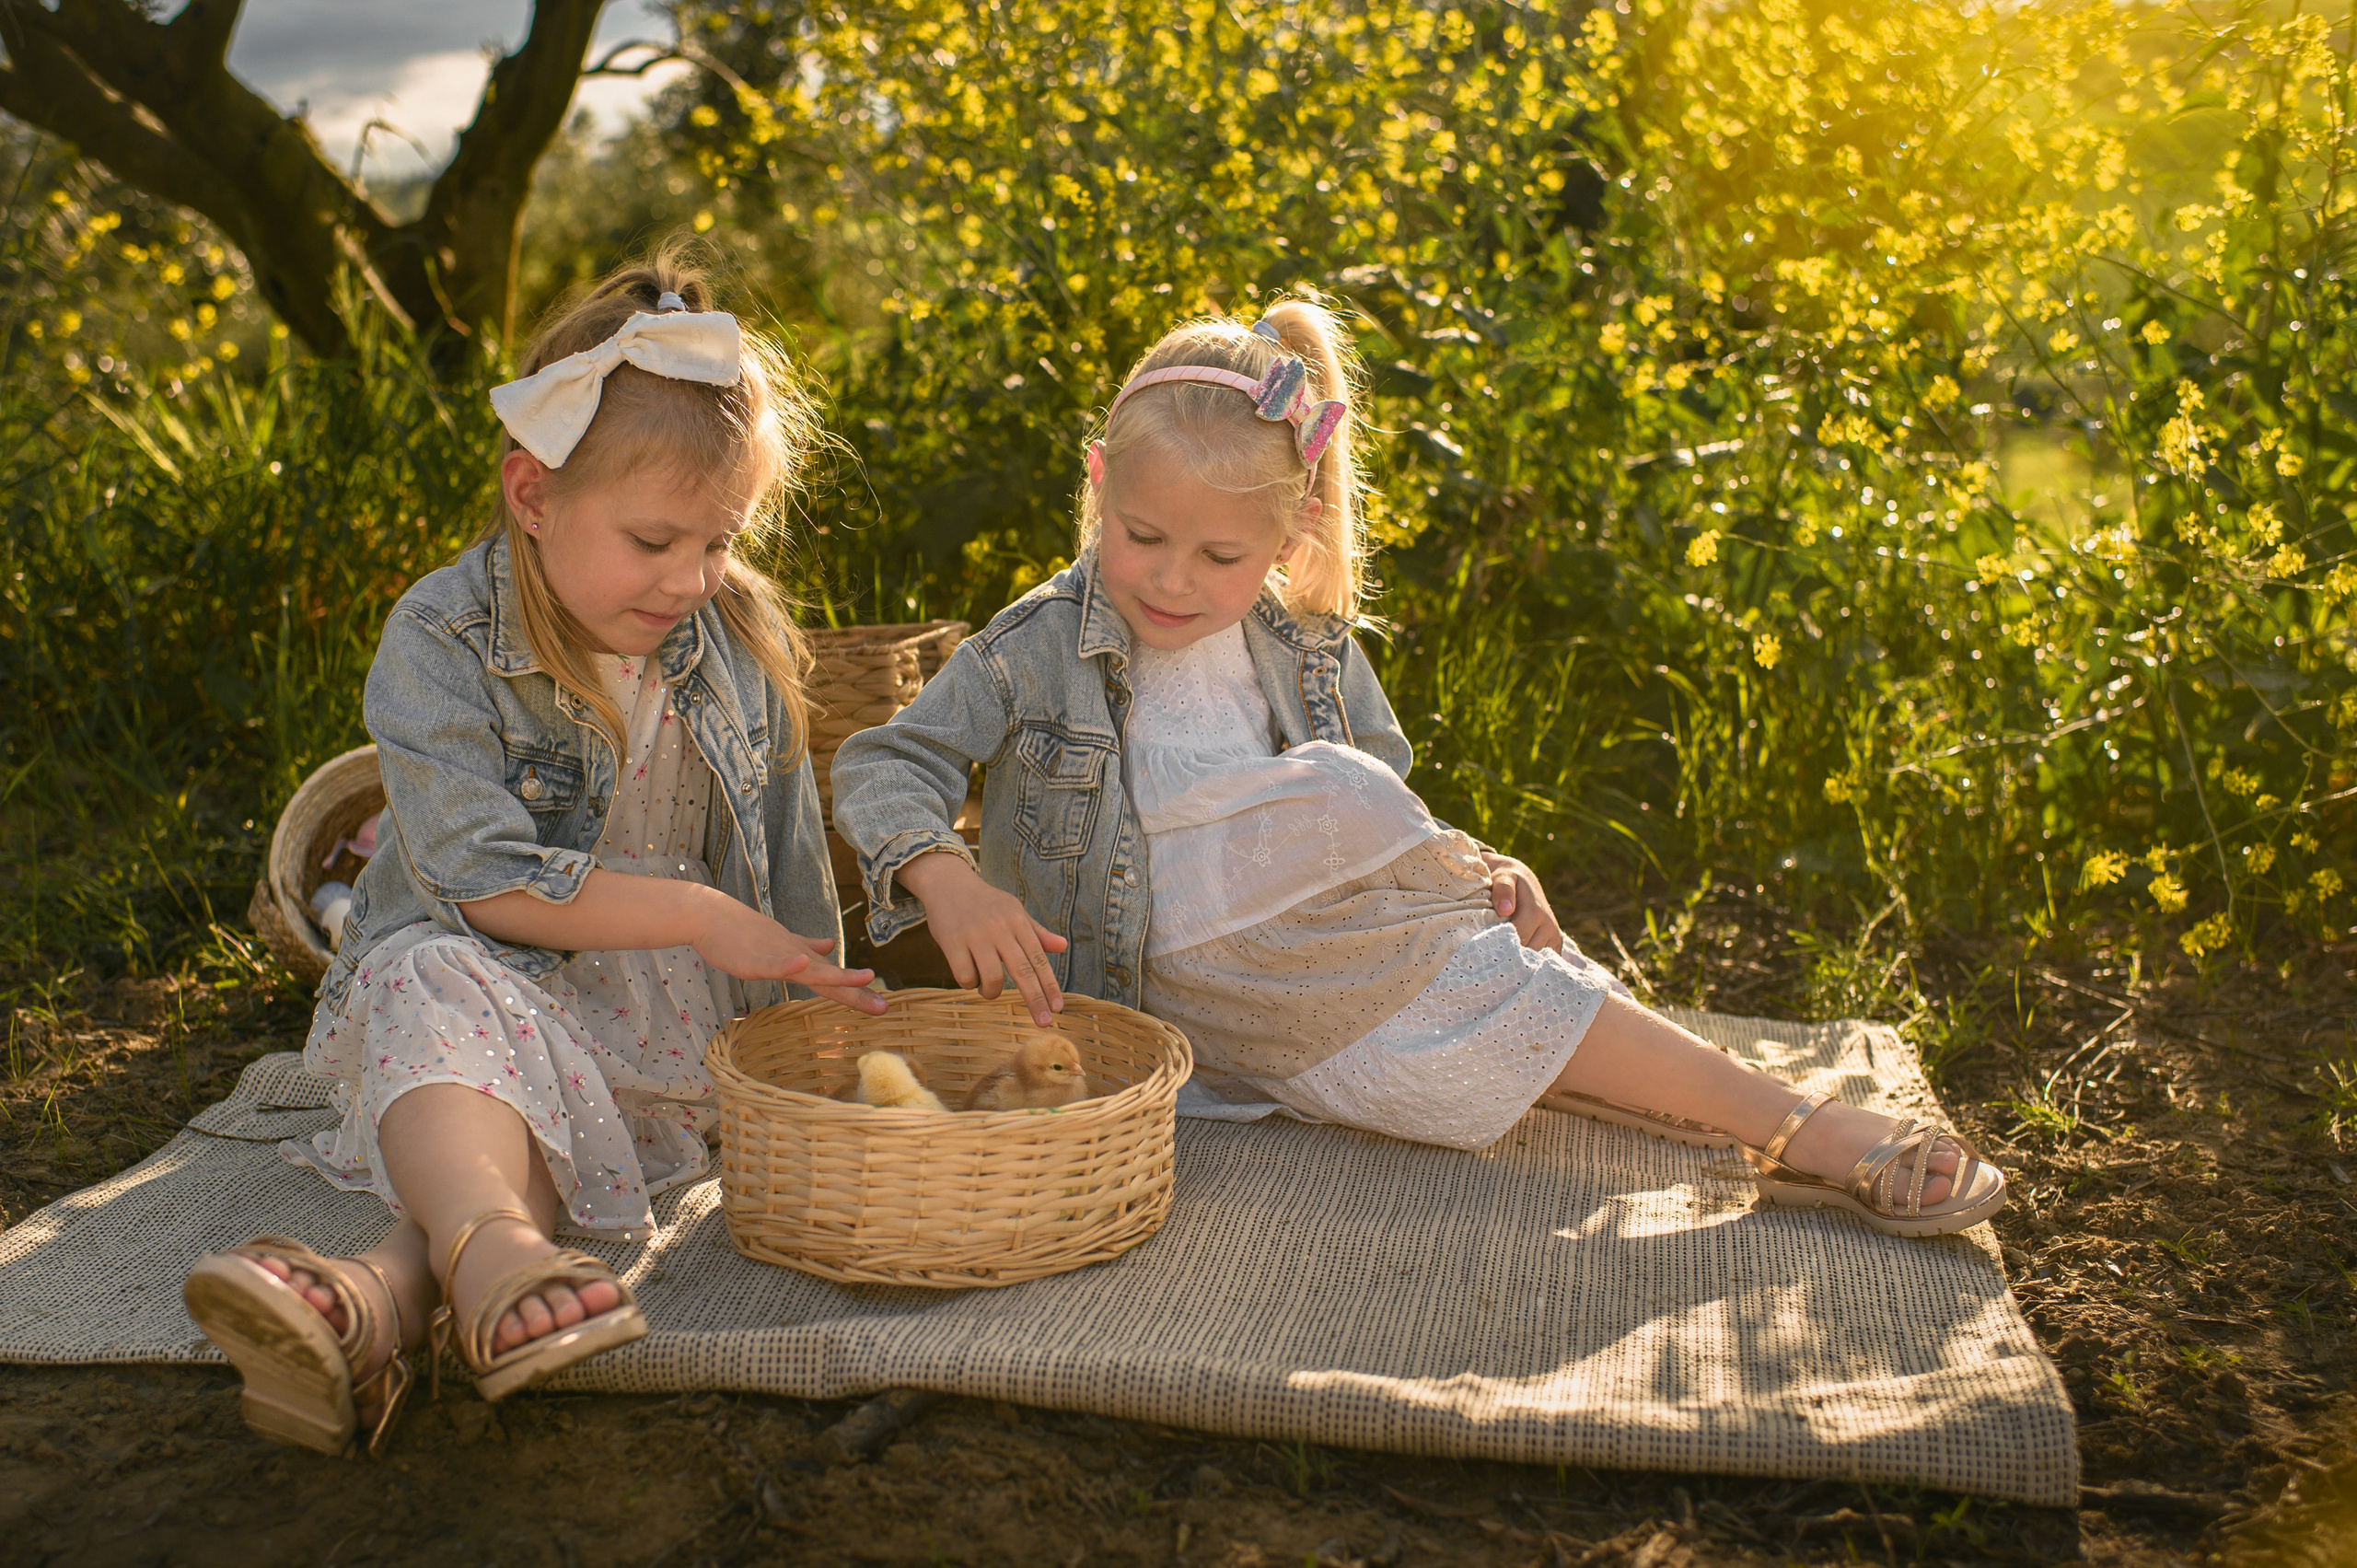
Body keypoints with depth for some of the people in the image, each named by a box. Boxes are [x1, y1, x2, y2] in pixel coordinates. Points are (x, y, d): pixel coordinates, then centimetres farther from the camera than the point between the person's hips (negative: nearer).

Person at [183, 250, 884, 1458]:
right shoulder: (442, 643, -11)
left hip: (675, 1018, 3)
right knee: (437, 979, -37)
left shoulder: (739, 634, 3)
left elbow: (788, 848, 14)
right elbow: (480, 877, -20)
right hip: (505, 986, -3)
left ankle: (390, 1291, -52)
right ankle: (493, 1247, -62)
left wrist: (813, 993, 12)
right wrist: (699, 915, -22)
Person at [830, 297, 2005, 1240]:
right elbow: (883, 765, -8)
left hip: (1309, 950, 5)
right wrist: (943, 877, -28)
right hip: (1170, 983, -4)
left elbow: (1383, 821, 13)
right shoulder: (1037, 651, -7)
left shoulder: (1311, 654, 6)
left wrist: (1477, 874, -8)